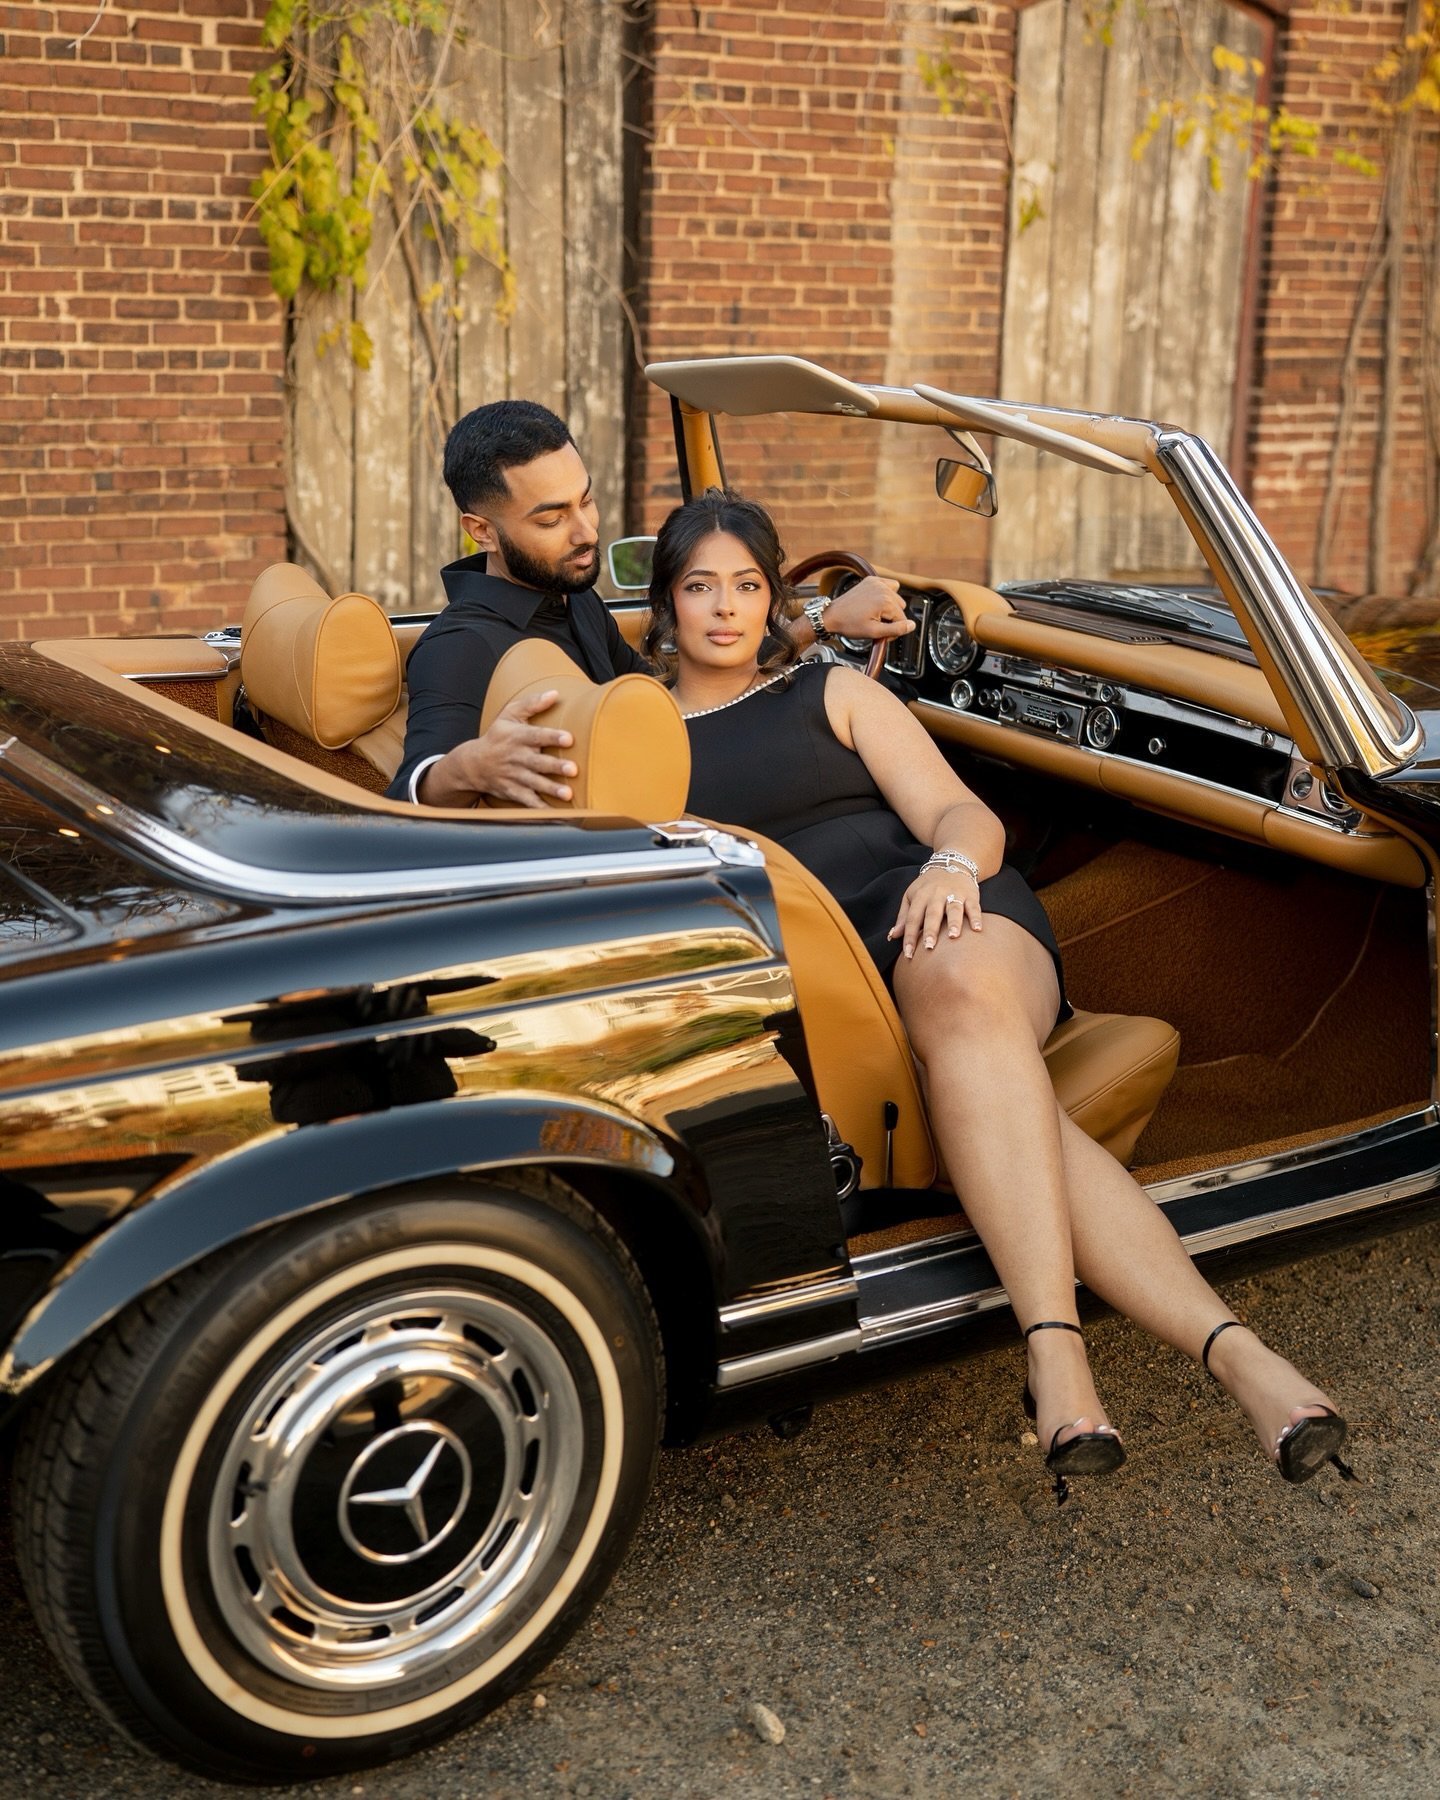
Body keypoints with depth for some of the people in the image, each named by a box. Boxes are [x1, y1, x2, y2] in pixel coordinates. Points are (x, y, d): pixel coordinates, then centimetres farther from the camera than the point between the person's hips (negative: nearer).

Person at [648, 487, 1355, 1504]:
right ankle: (1230, 1349, -48)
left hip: (942, 921, 1)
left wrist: (949, 864, -14)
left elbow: (967, 819, 10)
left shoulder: (834, 695, 21)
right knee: (1000, 1104, -34)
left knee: (960, 987, -40)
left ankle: (1054, 1348, -52)